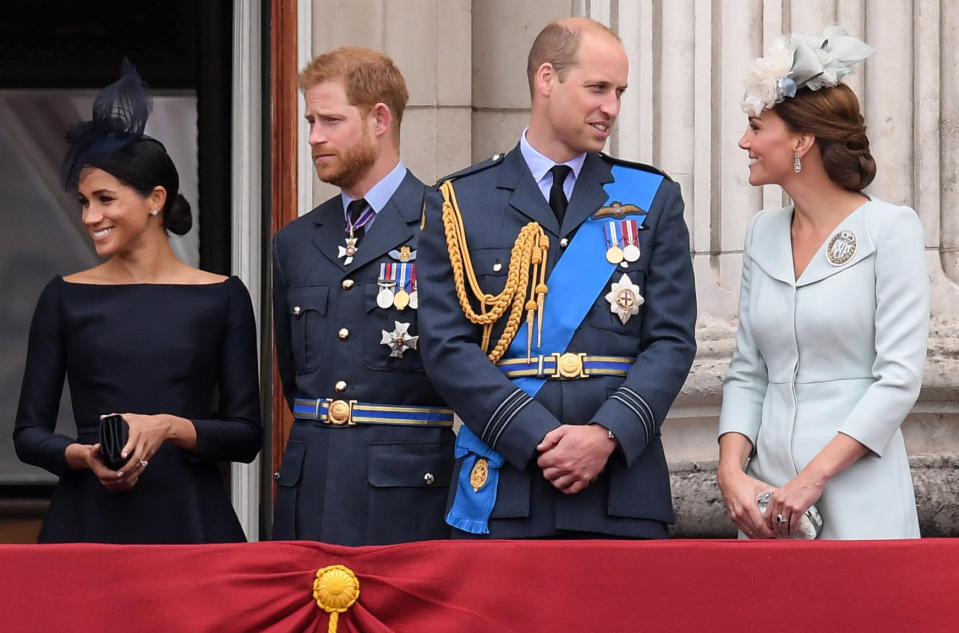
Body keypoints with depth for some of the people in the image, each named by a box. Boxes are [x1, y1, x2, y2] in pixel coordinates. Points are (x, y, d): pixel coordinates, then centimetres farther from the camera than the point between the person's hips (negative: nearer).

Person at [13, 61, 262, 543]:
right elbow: (28, 432, 7)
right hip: (89, 521, 1)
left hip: (189, 520, -1)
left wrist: (171, 427, -14)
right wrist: (83, 455, -13)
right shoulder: (65, 298, 6)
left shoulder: (221, 298, 4)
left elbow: (246, 435, 2)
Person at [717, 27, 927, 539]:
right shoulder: (763, 233, 11)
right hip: (766, 497, 5)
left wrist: (814, 477, -17)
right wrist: (731, 471, -6)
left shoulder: (889, 228, -6)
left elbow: (900, 377, -12)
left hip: (858, 503, -5)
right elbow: (747, 373, 11)